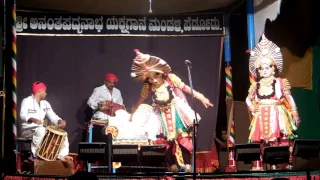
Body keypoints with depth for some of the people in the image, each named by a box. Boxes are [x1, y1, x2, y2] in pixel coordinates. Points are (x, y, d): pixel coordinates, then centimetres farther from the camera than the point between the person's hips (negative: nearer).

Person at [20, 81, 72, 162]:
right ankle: (37, 155, -36)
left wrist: (60, 121, -15)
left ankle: (62, 155, -15)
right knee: (40, 130, -39)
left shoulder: (45, 104, 14)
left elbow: (53, 116, 9)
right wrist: (33, 119, -42)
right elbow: (23, 115, -22)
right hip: (27, 130, -7)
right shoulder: (27, 101, -7)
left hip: (41, 130, 7)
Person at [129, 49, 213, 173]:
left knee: (183, 137, -2)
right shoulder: (148, 87, -10)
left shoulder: (170, 78, -17)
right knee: (167, 139, 2)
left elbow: (186, 88, -14)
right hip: (162, 115, 2)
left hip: (176, 111, -2)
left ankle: (187, 164, 2)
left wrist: (201, 98, -14)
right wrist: (132, 113, 13)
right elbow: (140, 100, 5)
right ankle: (172, 165, 10)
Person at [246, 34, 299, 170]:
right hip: (262, 117, 3)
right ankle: (258, 165, 1)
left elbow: (289, 98, 1)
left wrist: (295, 114, -4)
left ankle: (285, 163, -12)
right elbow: (248, 99, 24)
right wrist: (252, 108, 4)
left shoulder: (280, 83, 2)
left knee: (280, 140, -12)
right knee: (260, 140, -2)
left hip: (277, 116, -3)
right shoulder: (256, 86, 12)